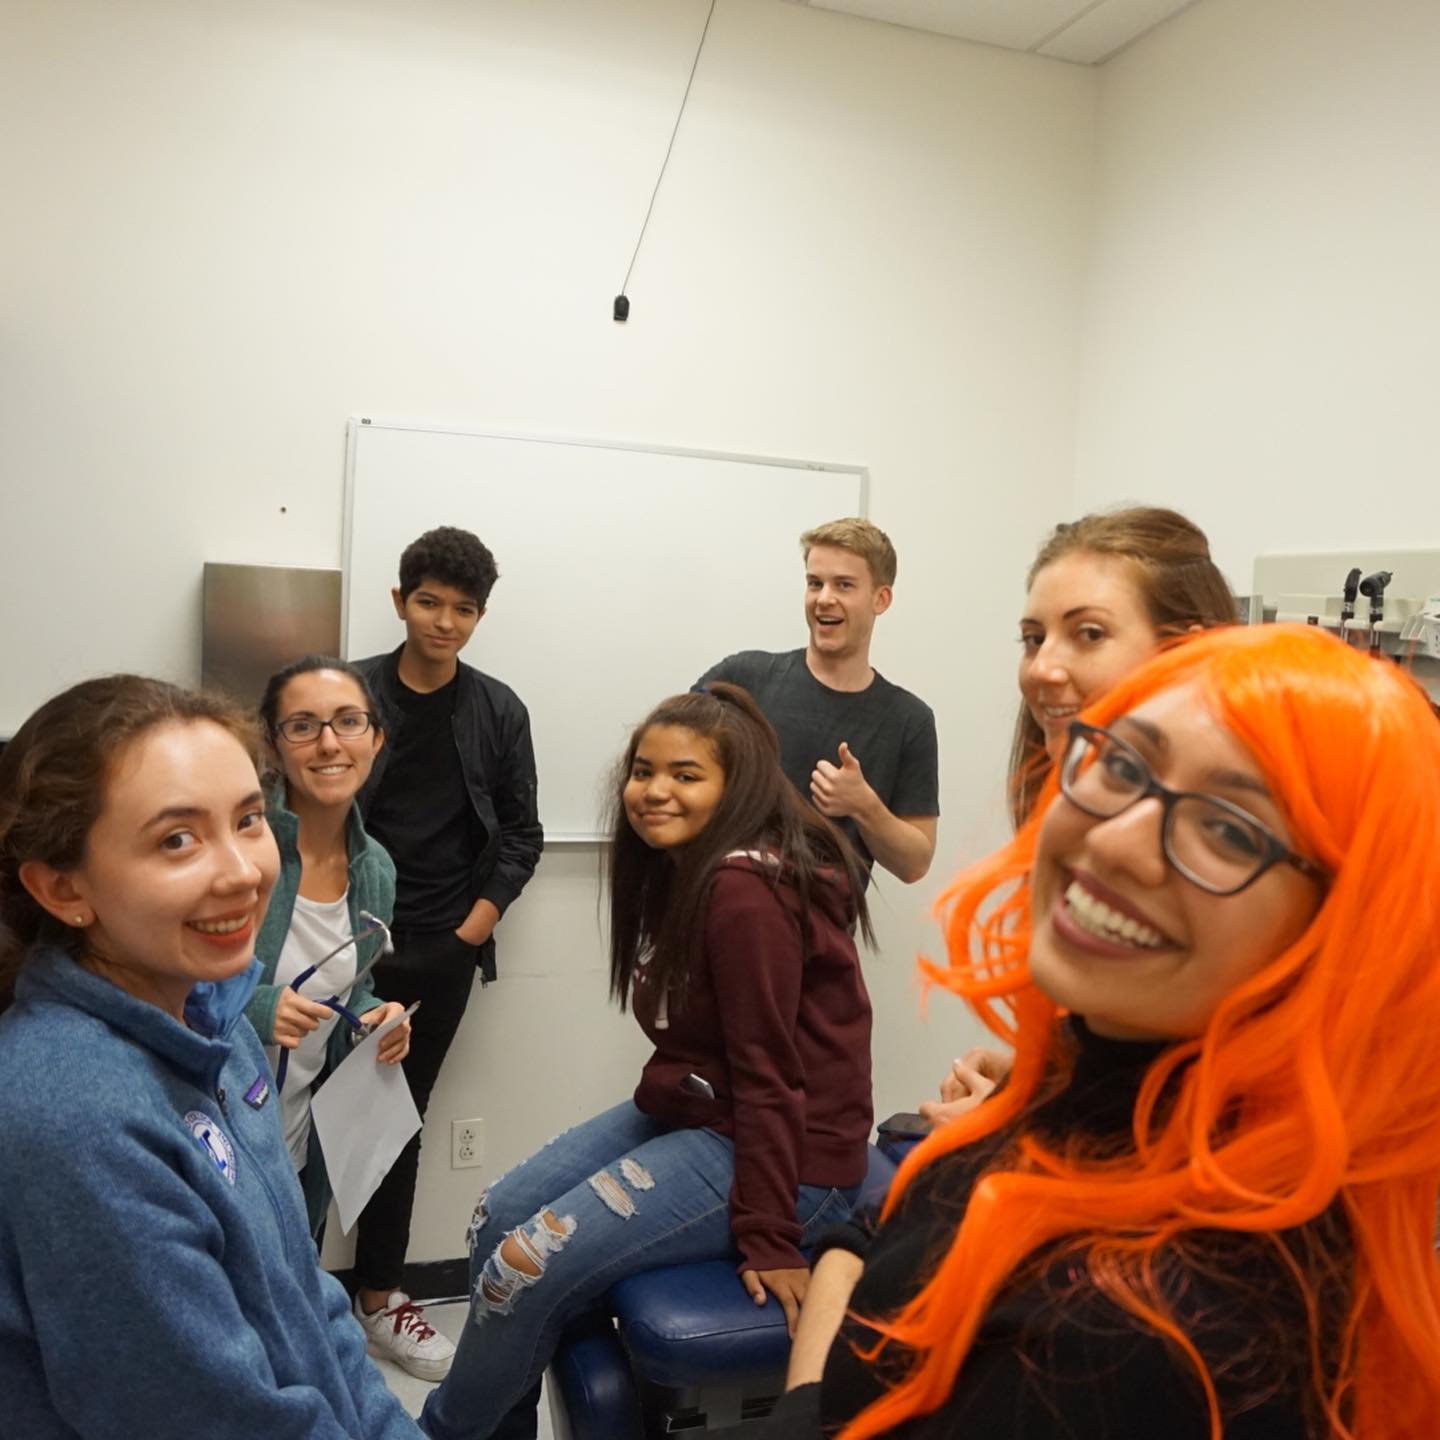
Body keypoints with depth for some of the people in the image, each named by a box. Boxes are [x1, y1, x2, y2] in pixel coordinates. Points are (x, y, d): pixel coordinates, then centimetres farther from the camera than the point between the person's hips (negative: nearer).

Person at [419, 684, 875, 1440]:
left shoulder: (744, 889, -24)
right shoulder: (680, 867, 7)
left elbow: (770, 1074, -22)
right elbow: (696, 1040, 9)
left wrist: (768, 1237, -19)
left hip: (771, 1153, -10)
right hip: (689, 1112, 10)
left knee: (528, 1268, -12)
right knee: (496, 1218, 6)